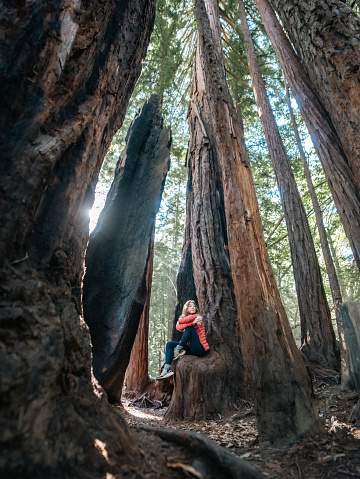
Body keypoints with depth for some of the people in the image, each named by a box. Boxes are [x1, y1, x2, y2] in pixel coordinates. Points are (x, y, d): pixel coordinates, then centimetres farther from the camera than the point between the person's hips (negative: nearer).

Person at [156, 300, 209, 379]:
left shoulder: (198, 317, -1)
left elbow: (180, 321, -19)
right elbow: (178, 327, -10)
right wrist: (192, 322, -20)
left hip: (200, 349, -7)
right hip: (190, 348, 7)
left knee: (189, 328, -23)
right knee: (169, 344, -1)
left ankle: (178, 350, -14)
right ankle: (167, 369, -16)